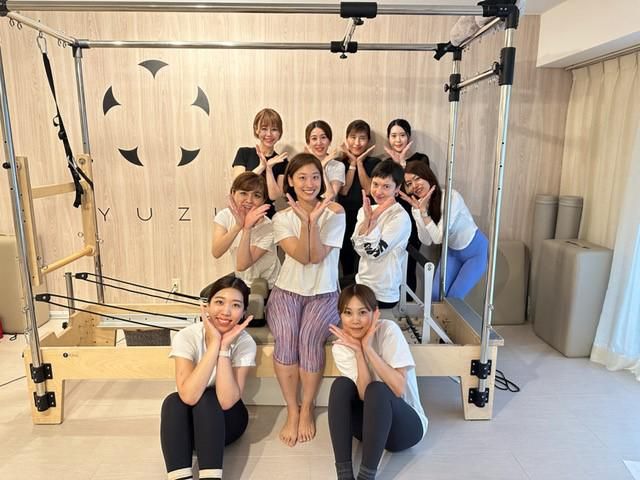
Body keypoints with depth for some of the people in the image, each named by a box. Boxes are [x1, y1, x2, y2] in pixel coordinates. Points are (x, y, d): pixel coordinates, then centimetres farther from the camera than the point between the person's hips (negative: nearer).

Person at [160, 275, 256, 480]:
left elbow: (226, 401, -31)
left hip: (226, 419, -1)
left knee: (206, 398, -31)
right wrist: (214, 343, -37)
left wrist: (225, 347, -36)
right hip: (189, 421, 1)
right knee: (173, 401, -30)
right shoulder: (186, 337, -20)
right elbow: (189, 395, -35)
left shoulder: (245, 343, -20)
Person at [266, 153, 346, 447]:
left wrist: (314, 221, -24)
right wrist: (304, 221, -23)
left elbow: (317, 256, -12)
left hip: (323, 293, -1)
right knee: (285, 338, -27)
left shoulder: (334, 212, -2)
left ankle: (307, 409, -5)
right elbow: (301, 257, -11)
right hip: (287, 291, 1)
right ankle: (292, 411, -7)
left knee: (309, 337, -29)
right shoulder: (282, 218, 2)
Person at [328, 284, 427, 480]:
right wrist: (357, 351, -27)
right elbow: (364, 395, -19)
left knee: (378, 390, -33)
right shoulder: (340, 347, -9)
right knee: (341, 385, -24)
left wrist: (367, 348, -29)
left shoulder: (388, 330, -19)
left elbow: (399, 388, -26)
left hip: (406, 424, -3)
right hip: (372, 422, 4)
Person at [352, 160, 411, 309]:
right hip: (362, 284, 6)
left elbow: (374, 252, -23)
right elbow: (359, 248, -8)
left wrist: (374, 218, -19)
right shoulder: (365, 210, 2)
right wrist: (367, 218, -17)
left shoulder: (401, 217, -17)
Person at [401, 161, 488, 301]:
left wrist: (423, 211, -33)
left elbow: (439, 237, -29)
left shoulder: (451, 196, -30)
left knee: (453, 298, -7)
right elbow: (427, 241, -16)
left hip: (475, 252, -5)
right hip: (453, 252, 5)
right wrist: (418, 210, -26)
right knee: (435, 295, 0)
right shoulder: (419, 205, -10)